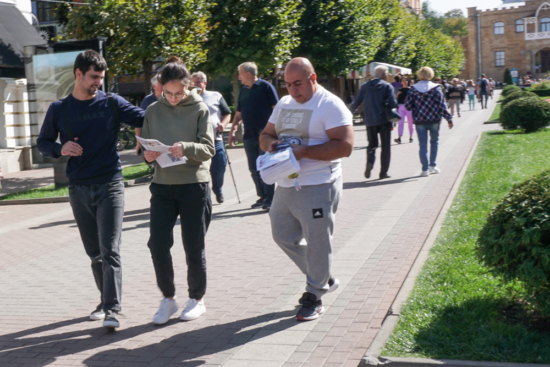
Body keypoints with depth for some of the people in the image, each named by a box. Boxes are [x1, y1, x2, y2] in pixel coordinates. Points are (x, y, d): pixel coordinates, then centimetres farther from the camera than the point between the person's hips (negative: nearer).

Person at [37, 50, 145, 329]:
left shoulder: (111, 103, 0)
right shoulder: (59, 109, 6)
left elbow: (147, 119, -5)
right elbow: (43, 143, 12)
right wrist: (60, 148, -9)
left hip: (110, 185, -3)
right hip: (78, 190, 3)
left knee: (110, 250, -10)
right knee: (94, 253, 13)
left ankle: (112, 309, -10)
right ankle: (106, 300, 28)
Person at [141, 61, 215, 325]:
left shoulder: (200, 109, -1)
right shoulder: (153, 111, 8)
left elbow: (209, 149, -8)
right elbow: (145, 147, 11)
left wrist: (186, 148, -27)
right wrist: (147, 155, -12)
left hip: (194, 185, -3)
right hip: (162, 185, 3)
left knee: (193, 247, 4)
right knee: (157, 244, -4)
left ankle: (197, 298, 23)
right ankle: (168, 298, 14)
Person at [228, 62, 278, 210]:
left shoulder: (266, 87, -4)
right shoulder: (243, 91, 15)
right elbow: (239, 114, 20)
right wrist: (232, 131, 9)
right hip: (249, 136, 7)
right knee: (254, 169, 9)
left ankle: (270, 199, 0)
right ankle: (262, 197, 18)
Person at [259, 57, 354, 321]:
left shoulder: (331, 105, -10)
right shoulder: (284, 104, 14)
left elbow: (345, 146, -19)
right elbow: (266, 134, 20)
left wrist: (304, 152, -24)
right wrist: (270, 143, -5)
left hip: (317, 186, -8)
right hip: (285, 185, 8)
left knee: (317, 242, 1)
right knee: (283, 236, 14)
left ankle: (314, 295, 18)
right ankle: (324, 279, 31)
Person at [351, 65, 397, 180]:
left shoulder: (365, 86, 4)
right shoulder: (387, 86, -5)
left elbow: (356, 103, 4)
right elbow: (393, 104, -14)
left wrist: (351, 112, 20)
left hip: (370, 121, 3)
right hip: (384, 120, -2)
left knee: (372, 144, 15)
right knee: (385, 146, 7)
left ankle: (369, 162, -14)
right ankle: (383, 172, 5)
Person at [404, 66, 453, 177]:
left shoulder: (413, 89, -3)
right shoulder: (436, 88, -5)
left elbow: (407, 106, -4)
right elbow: (442, 105, -7)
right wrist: (449, 119, -1)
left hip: (419, 121, 0)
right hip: (434, 120, 0)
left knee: (423, 145, 4)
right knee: (434, 142, 18)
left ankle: (425, 169, 0)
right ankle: (432, 165, 17)